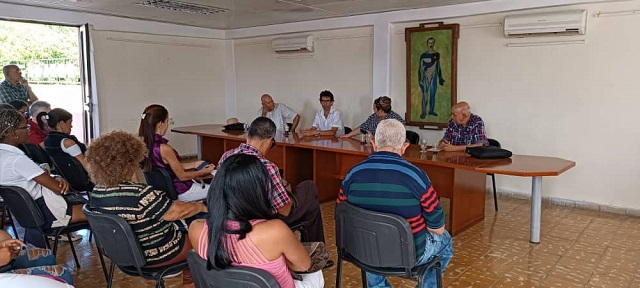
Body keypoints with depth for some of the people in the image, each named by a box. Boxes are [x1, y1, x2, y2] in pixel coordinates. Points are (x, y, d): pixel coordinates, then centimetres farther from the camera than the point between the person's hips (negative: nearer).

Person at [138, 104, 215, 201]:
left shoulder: (144, 144, -6)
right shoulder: (164, 149, -31)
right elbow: (182, 176, -18)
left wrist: (193, 164, 11)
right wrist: (203, 172, -3)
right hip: (181, 192, -9)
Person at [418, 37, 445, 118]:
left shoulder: (437, 54, 8)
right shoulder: (423, 55, 0)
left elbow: (438, 66, 15)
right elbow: (420, 67, 1)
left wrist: (440, 78, 14)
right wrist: (419, 78, -4)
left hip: (434, 76, 3)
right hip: (425, 76, -3)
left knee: (432, 94, 6)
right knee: (425, 95, -8)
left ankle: (431, 110, 15)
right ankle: (424, 112, -8)